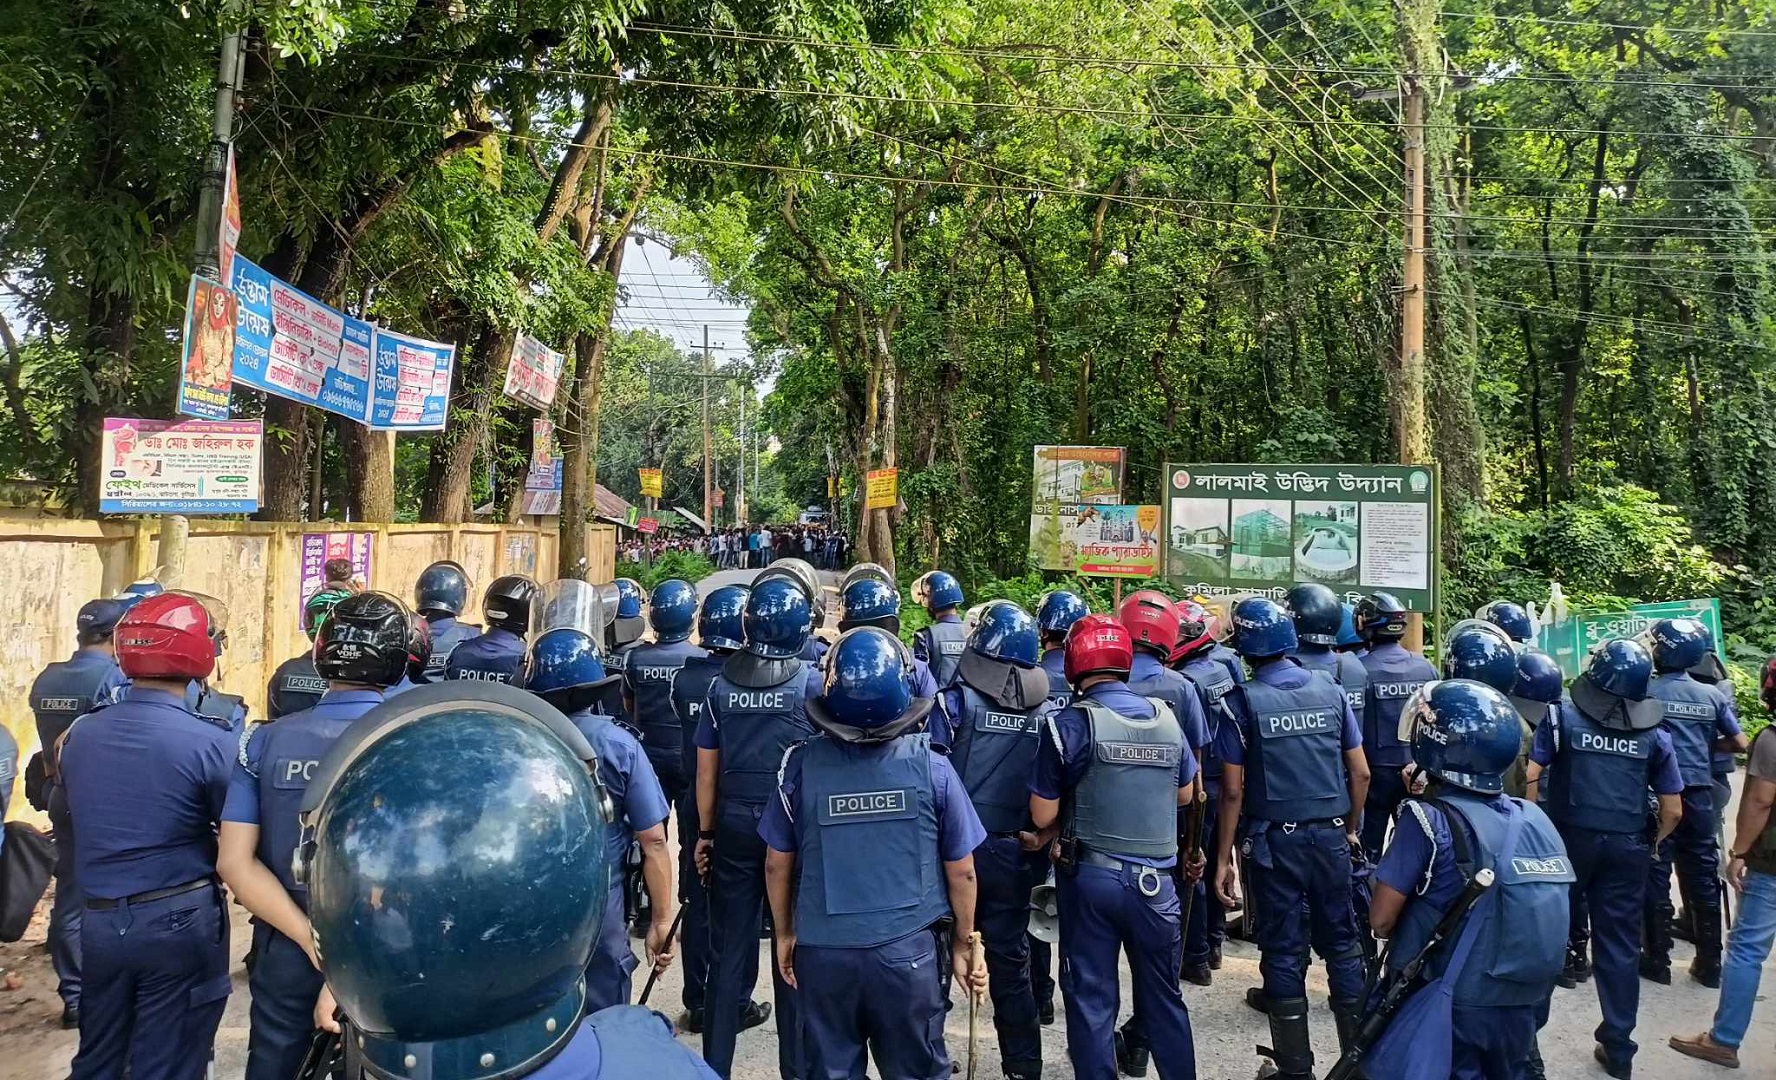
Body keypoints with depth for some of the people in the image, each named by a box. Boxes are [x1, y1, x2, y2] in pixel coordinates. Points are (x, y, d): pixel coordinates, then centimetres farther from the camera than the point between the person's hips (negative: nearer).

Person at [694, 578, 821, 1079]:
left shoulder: (721, 685, 0)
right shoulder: (812, 683, -8)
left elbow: (707, 769, 3)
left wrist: (705, 833, 11)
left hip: (733, 826, 2)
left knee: (730, 951, 10)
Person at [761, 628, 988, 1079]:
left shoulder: (803, 763, -10)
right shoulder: (931, 766, -11)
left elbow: (777, 864, 0)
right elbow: (961, 872, -3)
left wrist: (784, 934, 15)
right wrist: (962, 946, 12)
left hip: (823, 951, 1)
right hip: (910, 951, 0)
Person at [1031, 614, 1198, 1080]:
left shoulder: (1069, 723, -12)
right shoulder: (1165, 718, 1)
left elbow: (1043, 816, -8)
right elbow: (1185, 795, 15)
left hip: (1090, 877, -3)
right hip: (1155, 879, 3)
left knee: (1092, 998, 9)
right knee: (1164, 997, 17)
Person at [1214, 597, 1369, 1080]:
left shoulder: (1242, 702, -9)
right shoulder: (1330, 691, 1)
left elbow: (1232, 791, -9)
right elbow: (1361, 773, 5)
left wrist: (1224, 858, -3)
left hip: (1275, 840, -3)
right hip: (1330, 836, 3)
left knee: (1284, 949, 7)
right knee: (1341, 941, 15)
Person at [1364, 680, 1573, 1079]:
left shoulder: (1428, 818, -19)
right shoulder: (1535, 818, -2)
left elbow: (1381, 920, -15)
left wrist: (1414, 932, 5)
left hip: (1450, 1009, -5)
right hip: (1523, 1005, 5)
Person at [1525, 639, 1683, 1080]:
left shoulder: (1563, 715, -5)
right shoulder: (1653, 733, 2)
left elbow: (1530, 777, -12)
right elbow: (1673, 811, 3)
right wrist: (1650, 844, 19)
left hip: (1570, 838, -2)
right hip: (1627, 846, 2)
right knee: (1619, 946, 9)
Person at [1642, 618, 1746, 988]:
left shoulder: (1645, 690, -10)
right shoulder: (1712, 695, 3)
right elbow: (1739, 743, 7)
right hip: (1699, 794, 4)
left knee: (1655, 875, 5)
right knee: (1702, 875, 12)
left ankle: (1657, 960, 11)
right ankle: (1710, 964, 19)